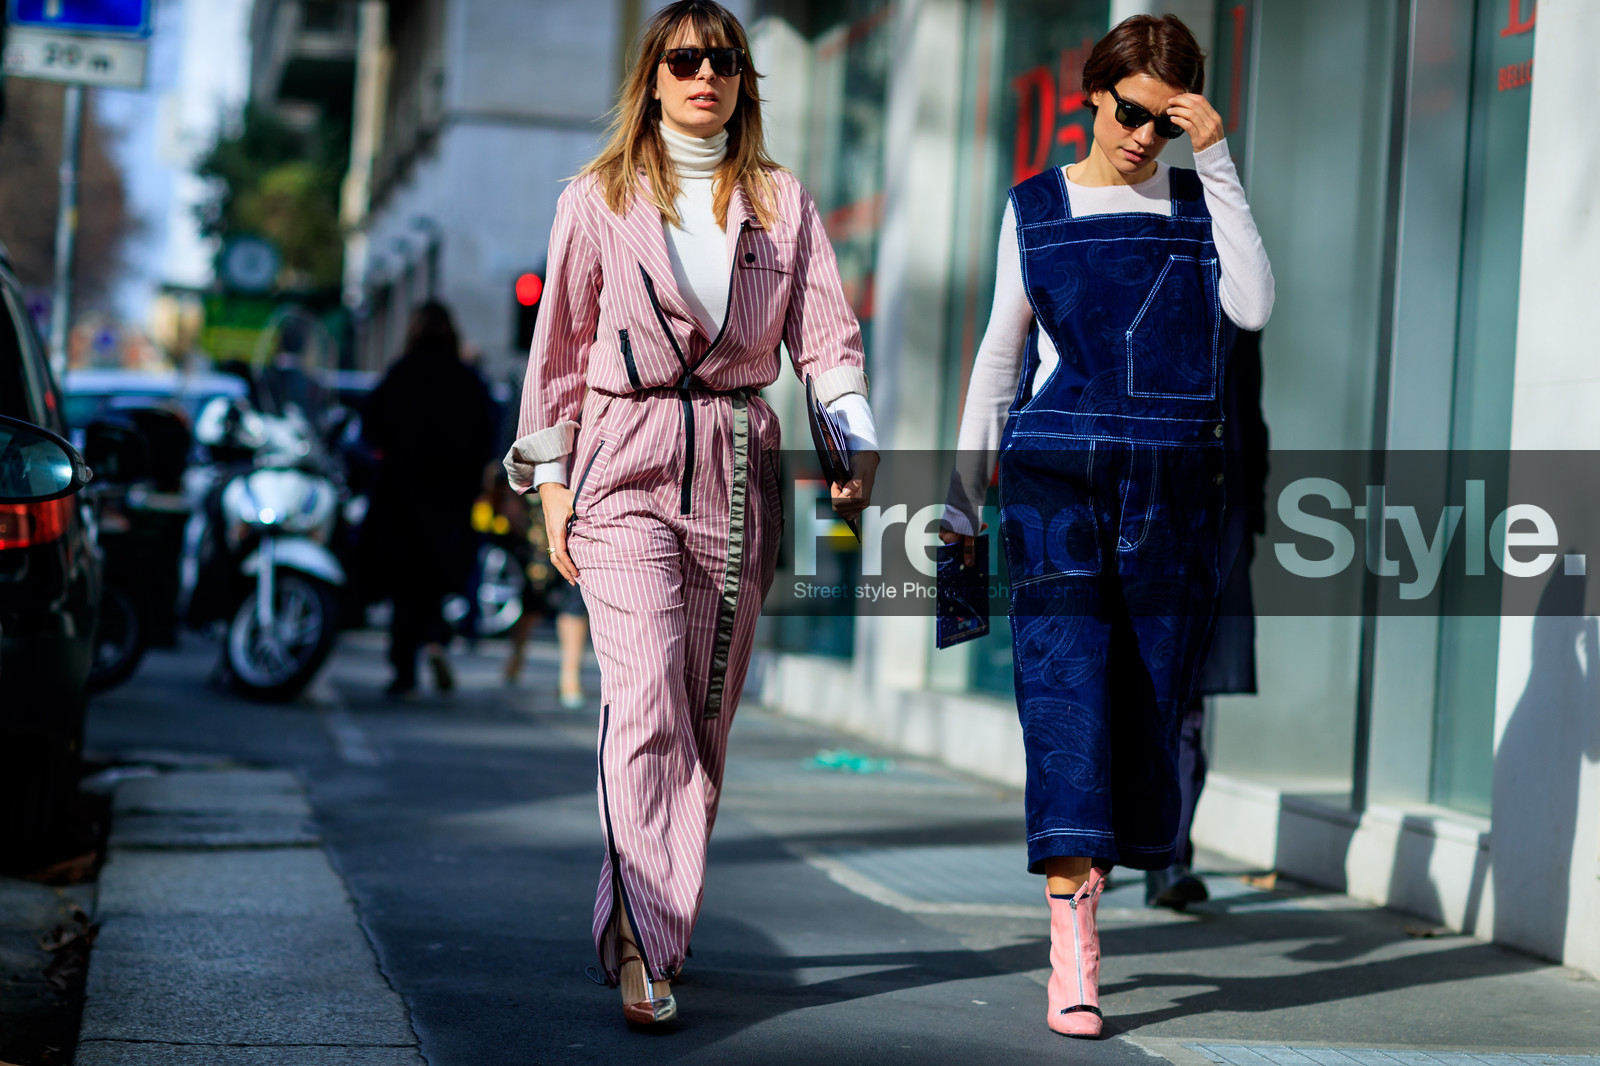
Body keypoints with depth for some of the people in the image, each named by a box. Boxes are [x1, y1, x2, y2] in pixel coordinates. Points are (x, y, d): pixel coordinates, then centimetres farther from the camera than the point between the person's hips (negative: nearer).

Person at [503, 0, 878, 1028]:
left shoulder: (782, 201, 11)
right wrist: (552, 478, 4)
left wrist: (858, 441, -9)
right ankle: (644, 949, -20)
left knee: (707, 713, 5)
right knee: (647, 702, -16)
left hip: (737, 469, 3)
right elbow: (562, 345, 8)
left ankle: (648, 924, 18)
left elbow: (827, 333, 6)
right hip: (626, 469, -3)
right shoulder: (599, 199, 6)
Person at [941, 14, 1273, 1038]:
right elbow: (1000, 359, 14)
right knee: (1066, 685, -15)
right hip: (1055, 478, -1)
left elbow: (1252, 306, -8)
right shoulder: (1036, 210, 10)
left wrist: (1217, 157, -8)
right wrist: (963, 499, 11)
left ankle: (1088, 870, 24)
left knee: (1150, 694, 1)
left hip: (1175, 488, 2)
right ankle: (1072, 951, -22)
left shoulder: (1200, 201, 11)